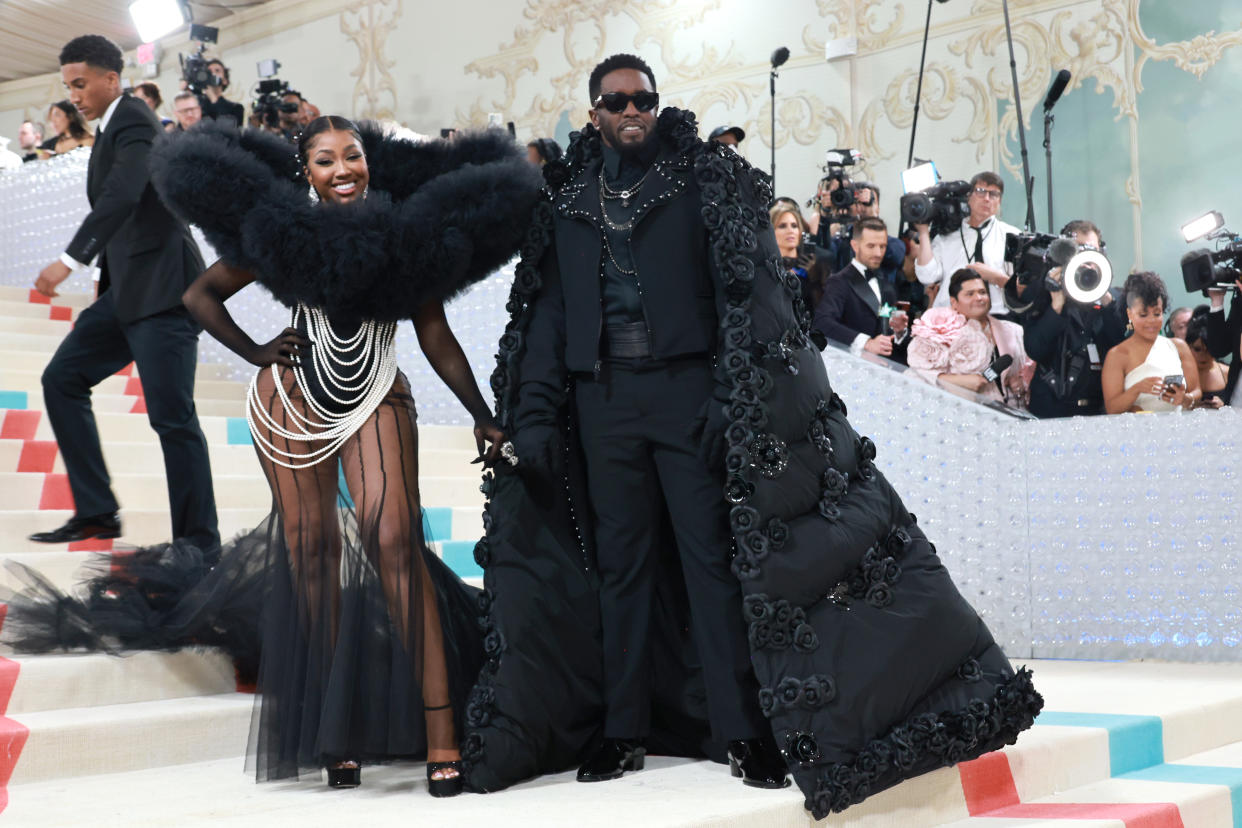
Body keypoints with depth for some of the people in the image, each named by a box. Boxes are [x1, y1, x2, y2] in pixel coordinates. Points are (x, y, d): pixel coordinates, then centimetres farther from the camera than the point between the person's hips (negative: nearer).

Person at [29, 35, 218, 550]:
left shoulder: (132, 120, -11)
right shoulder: (114, 127, 18)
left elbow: (123, 197, -28)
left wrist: (71, 260, -35)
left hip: (162, 289, -10)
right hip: (128, 290, 10)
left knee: (172, 417, -9)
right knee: (61, 379, 7)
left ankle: (200, 542, -1)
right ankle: (96, 513, 10)